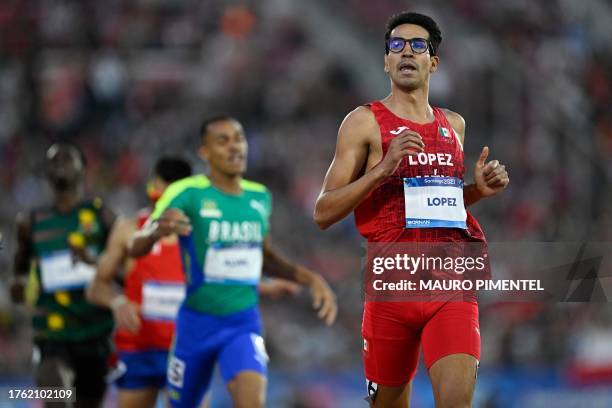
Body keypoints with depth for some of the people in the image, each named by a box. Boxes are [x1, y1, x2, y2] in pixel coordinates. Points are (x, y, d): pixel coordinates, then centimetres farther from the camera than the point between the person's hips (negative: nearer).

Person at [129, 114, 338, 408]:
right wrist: (157, 230, -45)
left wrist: (311, 279, 9)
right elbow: (136, 248, -22)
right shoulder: (188, 193, -11)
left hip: (244, 324, 2)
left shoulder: (260, 197, 4)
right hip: (197, 322, -2)